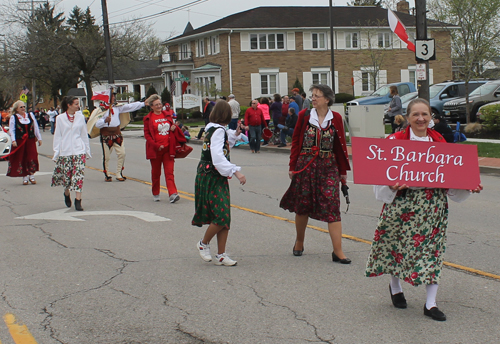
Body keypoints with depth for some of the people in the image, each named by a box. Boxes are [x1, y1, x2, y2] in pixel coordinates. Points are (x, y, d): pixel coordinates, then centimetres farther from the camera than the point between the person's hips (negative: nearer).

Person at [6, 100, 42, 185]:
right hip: (19, 142, -2)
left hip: (31, 141, 2)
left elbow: (36, 127, 13)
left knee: (32, 157, -4)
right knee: (21, 159, 1)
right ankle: (25, 177, 10)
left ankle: (31, 176, 9)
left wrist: (39, 138, 11)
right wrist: (13, 140, -13)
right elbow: (11, 130, -2)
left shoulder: (30, 116, 11)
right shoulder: (13, 118, 1)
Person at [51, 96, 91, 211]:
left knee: (78, 176, -10)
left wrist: (87, 151, 13)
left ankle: (78, 200, -10)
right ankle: (66, 194, 35)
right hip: (65, 151, 0)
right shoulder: (60, 118, 3)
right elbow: (57, 136, 5)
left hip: (79, 151, 1)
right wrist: (56, 152, 2)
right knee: (66, 176, 7)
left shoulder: (81, 117, 8)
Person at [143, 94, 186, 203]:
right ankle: (155, 194, 26)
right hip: (155, 149, -2)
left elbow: (173, 127, 21)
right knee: (156, 172, 10)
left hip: (168, 148, 2)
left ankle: (173, 194, -18)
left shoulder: (167, 115, 10)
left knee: (169, 172, -8)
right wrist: (156, 145, -13)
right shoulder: (148, 118, 0)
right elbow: (147, 134, -2)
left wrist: (174, 128, -4)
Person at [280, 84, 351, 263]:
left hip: (328, 167, 0)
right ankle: (299, 243, 31)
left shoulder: (336, 118, 2)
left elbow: (341, 145, 6)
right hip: (305, 166, 0)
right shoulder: (304, 116, 1)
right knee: (302, 207, 10)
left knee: (332, 207, -6)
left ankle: (338, 251, -5)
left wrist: (343, 171, 7)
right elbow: (295, 141, 4)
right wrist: (293, 166, 1)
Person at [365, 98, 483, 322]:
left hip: (434, 203, 3)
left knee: (431, 249, 1)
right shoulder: (396, 140, -4)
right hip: (403, 201, -3)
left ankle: (431, 303, 6)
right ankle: (395, 286, 37)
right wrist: (392, 184, -28)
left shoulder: (438, 141, 8)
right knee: (397, 244, 8)